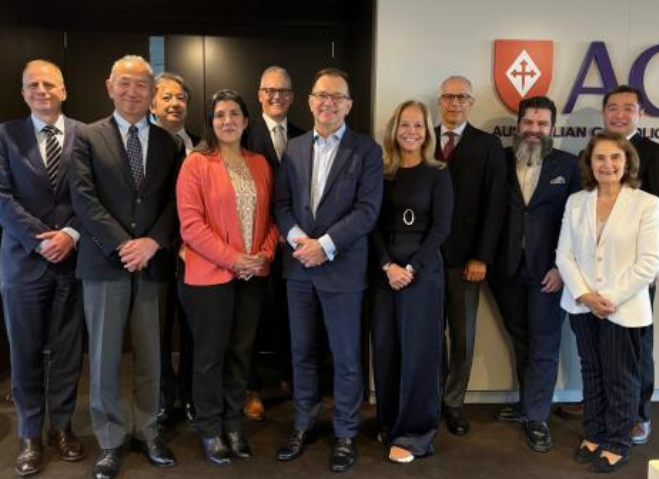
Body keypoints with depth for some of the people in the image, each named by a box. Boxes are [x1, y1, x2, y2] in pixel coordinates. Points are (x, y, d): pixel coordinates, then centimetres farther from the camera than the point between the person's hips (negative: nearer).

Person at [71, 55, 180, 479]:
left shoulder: (169, 142, 10)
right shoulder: (89, 138, 4)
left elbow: (175, 201, 4)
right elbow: (84, 198, -6)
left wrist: (153, 243, -11)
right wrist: (122, 245, -14)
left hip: (154, 262, 2)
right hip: (105, 262, -2)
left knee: (149, 354, 10)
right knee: (105, 356, 5)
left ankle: (147, 431, 25)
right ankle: (110, 441, 19)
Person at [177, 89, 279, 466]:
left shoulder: (260, 164, 9)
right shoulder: (196, 163, -6)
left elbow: (270, 216, 11)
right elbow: (191, 223, -13)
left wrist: (265, 254, -5)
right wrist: (232, 258, -17)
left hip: (253, 274, 5)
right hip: (210, 273, -4)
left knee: (241, 351, 13)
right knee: (211, 354, 7)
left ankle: (233, 424, 28)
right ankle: (210, 430, 23)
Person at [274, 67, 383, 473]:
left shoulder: (367, 150, -3)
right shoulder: (294, 148, 11)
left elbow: (368, 209, -11)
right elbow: (282, 202, 7)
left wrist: (325, 245, -17)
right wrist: (297, 238, -11)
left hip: (342, 267, -4)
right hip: (299, 266, 4)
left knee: (346, 357, 5)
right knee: (302, 351, 14)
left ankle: (346, 434, 22)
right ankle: (305, 424, 31)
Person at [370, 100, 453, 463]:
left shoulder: (438, 174, 1)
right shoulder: (382, 173, 8)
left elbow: (441, 228, -5)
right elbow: (374, 225, 3)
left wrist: (411, 267, -13)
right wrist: (387, 266, -11)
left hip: (423, 270, -3)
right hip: (385, 270, 3)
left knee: (417, 350, 1)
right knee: (384, 348, 6)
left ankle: (413, 433, 14)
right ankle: (389, 423, 24)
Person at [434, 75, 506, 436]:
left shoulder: (488, 145, 3)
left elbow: (494, 205, -2)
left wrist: (481, 257, -9)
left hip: (465, 256, -1)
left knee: (462, 336, 8)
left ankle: (453, 403, 23)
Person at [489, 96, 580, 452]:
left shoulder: (567, 165, 2)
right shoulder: (500, 160, 3)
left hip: (548, 270, -1)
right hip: (507, 269, 2)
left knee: (544, 345, 4)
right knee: (520, 341, 14)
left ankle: (536, 417, 15)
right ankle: (527, 403, 30)